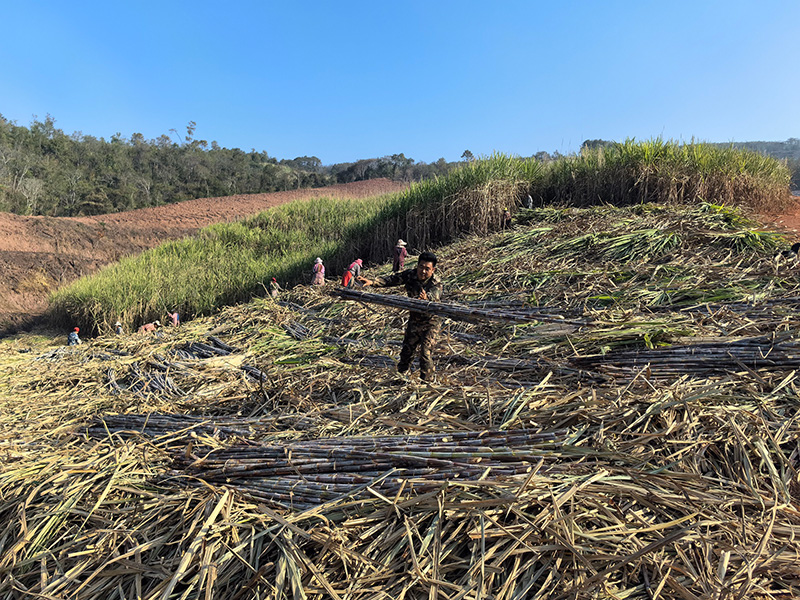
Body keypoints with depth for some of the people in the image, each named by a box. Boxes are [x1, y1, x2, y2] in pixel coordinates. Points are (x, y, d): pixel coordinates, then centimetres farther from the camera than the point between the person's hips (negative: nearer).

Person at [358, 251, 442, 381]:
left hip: (430, 323, -5)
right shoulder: (410, 274, -12)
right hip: (414, 320, 5)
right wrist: (372, 282, -26)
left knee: (426, 352, -10)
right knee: (407, 349, 19)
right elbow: (391, 279, -12)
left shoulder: (436, 284, -25)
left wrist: (426, 299, -70)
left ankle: (426, 380, 8)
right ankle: (400, 373, 42)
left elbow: (433, 297, -45)